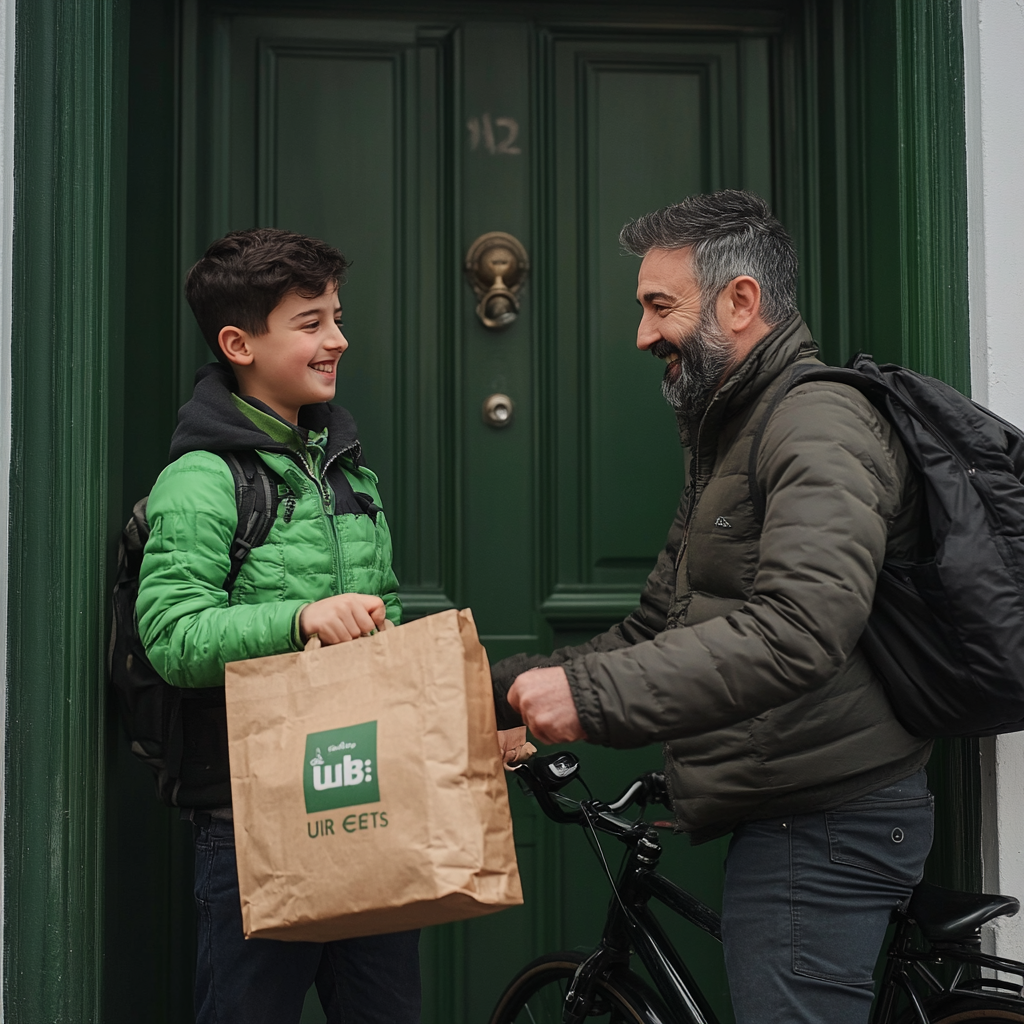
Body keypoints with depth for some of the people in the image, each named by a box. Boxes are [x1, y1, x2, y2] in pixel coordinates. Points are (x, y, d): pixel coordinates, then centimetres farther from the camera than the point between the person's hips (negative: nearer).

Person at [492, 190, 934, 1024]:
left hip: (825, 820, -10)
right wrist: (521, 691, 7)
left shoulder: (821, 422, -15)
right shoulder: (732, 431, 20)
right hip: (782, 814, 10)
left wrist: (593, 696, -32)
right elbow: (655, 629, 19)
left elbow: (800, 626, -31)